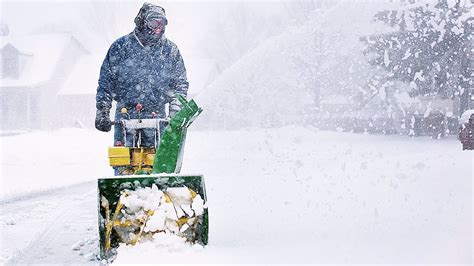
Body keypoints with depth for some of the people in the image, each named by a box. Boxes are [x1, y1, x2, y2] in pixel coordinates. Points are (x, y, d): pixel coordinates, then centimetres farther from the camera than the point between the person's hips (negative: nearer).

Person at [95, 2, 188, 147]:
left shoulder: (170, 50, 6)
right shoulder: (121, 46, 0)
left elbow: (180, 82, 12)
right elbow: (105, 81, 3)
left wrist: (176, 111, 1)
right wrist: (102, 112, -2)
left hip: (157, 116, 1)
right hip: (125, 114, -1)